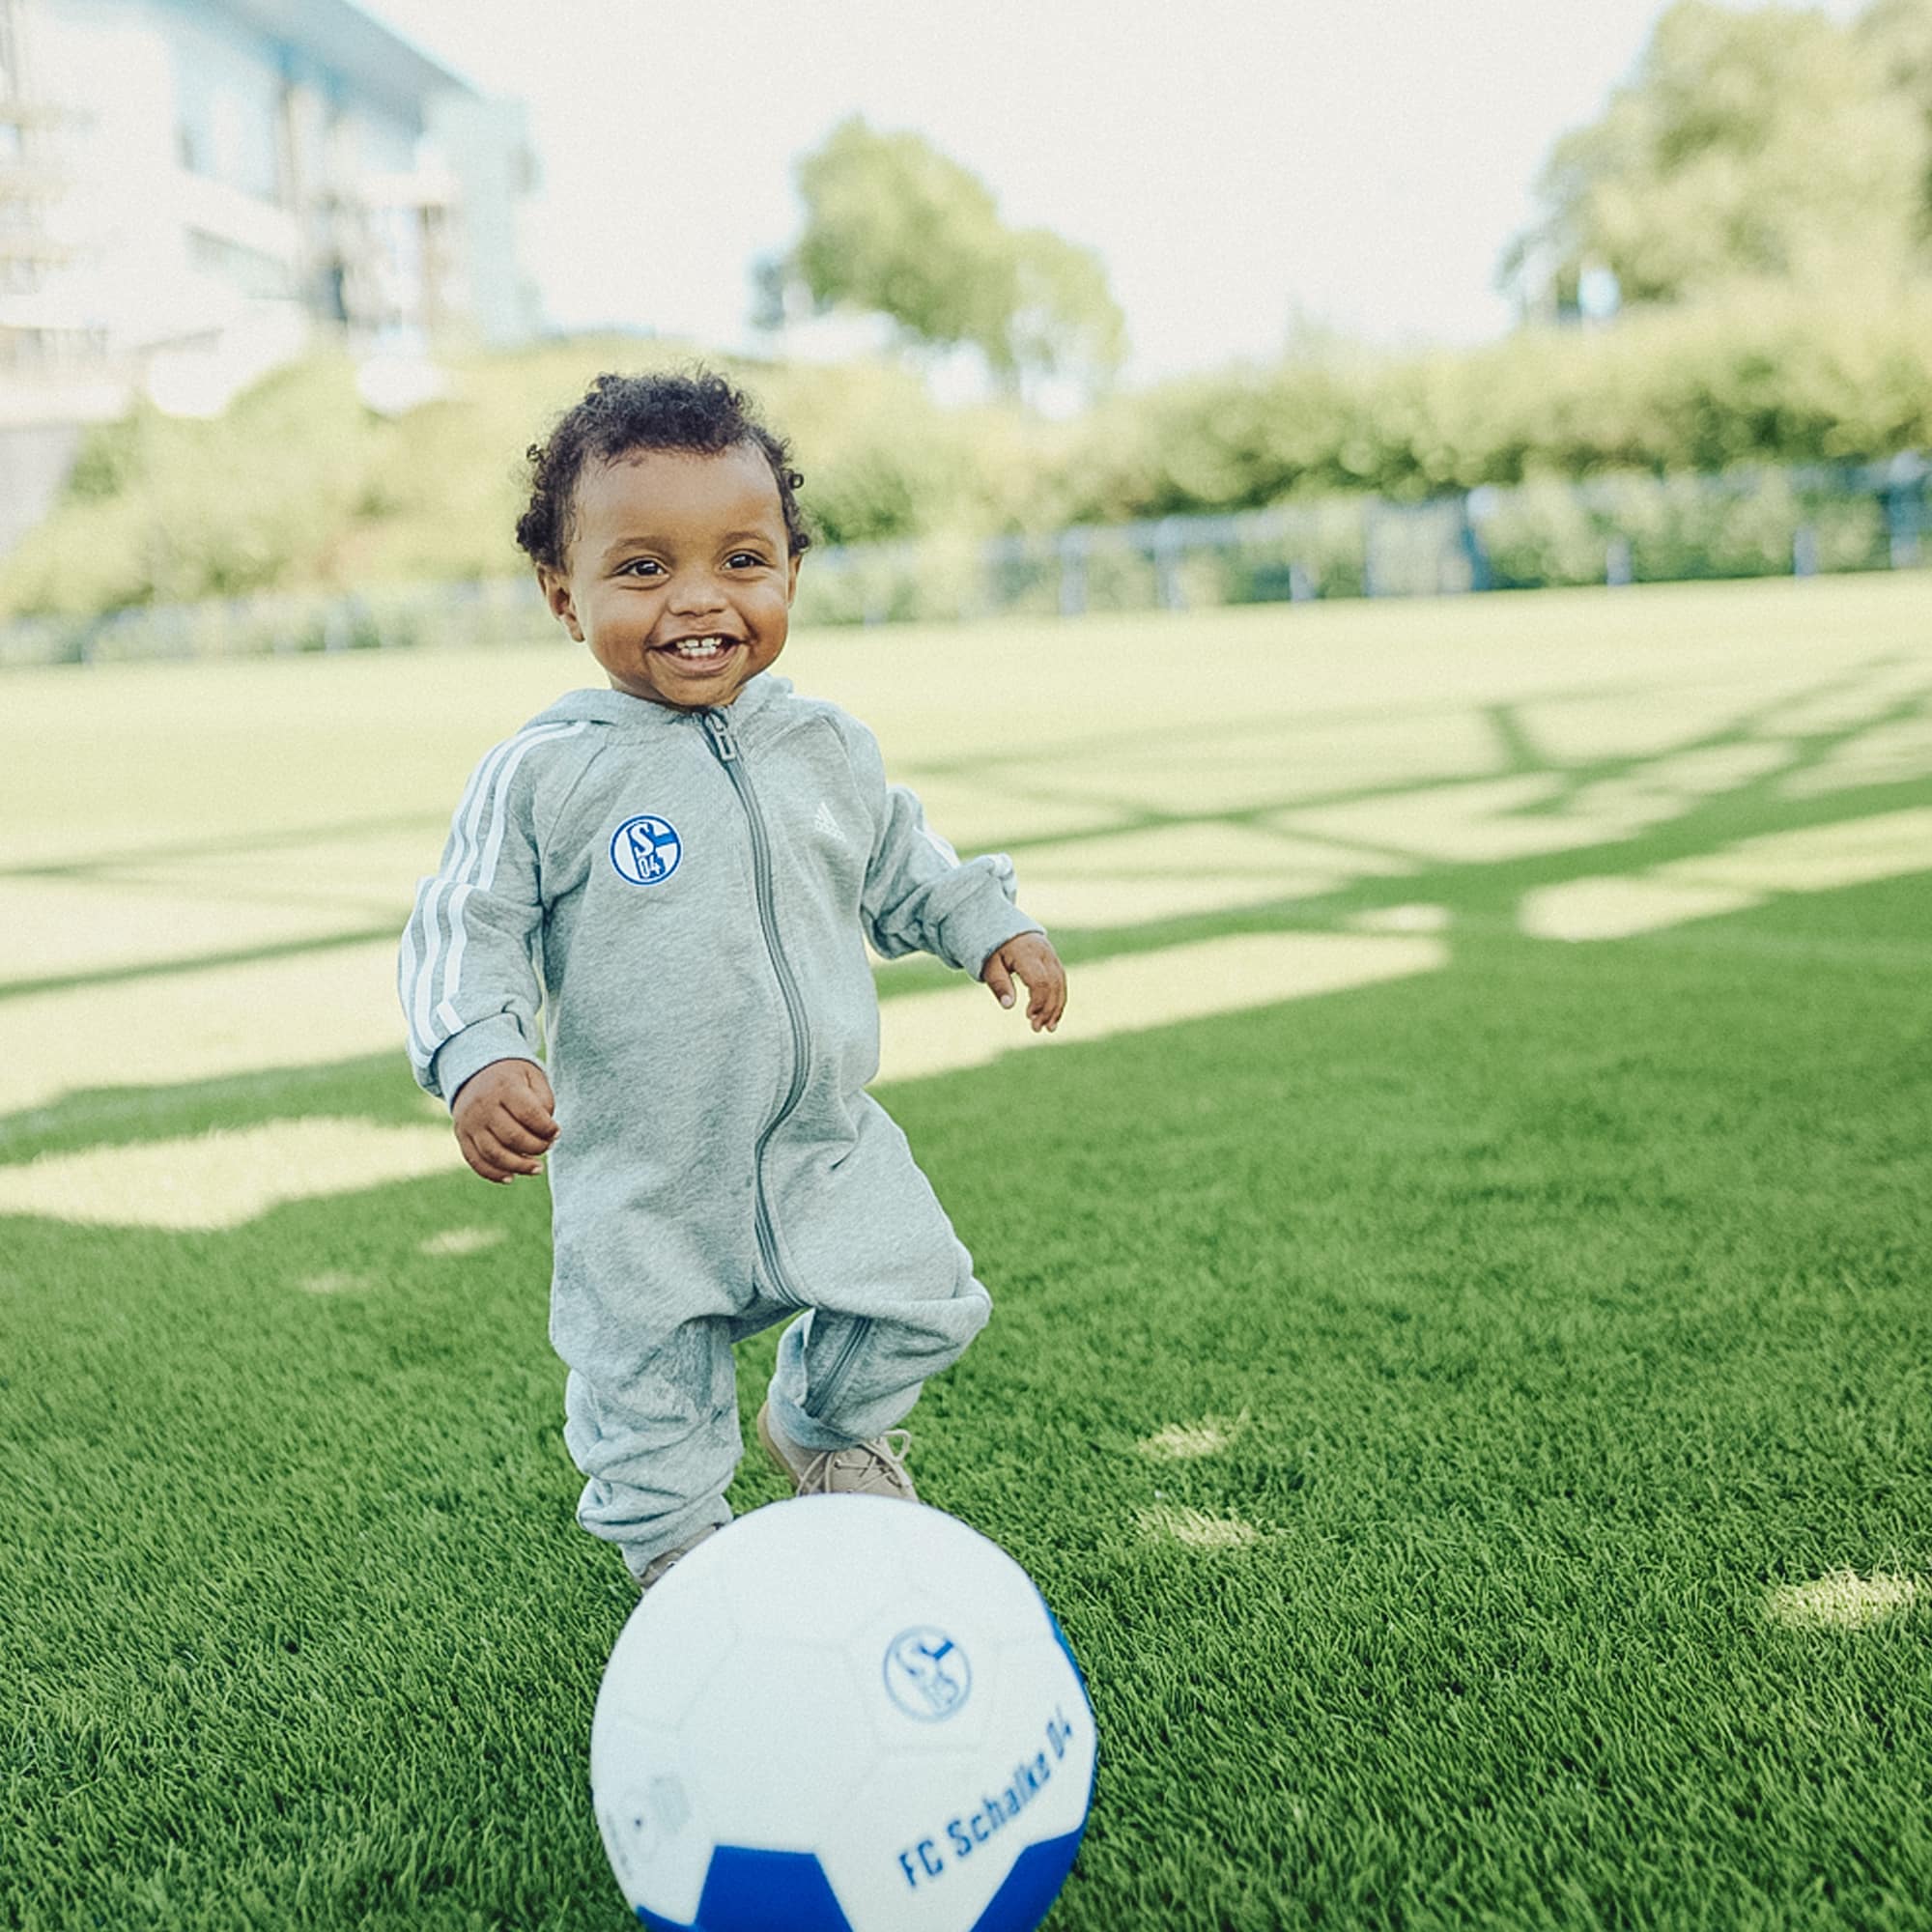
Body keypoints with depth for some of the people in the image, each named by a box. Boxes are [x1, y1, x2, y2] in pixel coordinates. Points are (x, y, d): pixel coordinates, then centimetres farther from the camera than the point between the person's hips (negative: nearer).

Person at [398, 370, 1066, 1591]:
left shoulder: (829, 748, 0)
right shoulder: (543, 777, -14)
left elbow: (899, 866, 17)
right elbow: (468, 931, -11)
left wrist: (991, 927, 7)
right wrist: (479, 1057, -27)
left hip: (829, 1146, 4)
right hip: (639, 1191, -3)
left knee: (922, 1307, 13)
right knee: (649, 1408, 10)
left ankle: (830, 1429, 43)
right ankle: (678, 1554, 38)